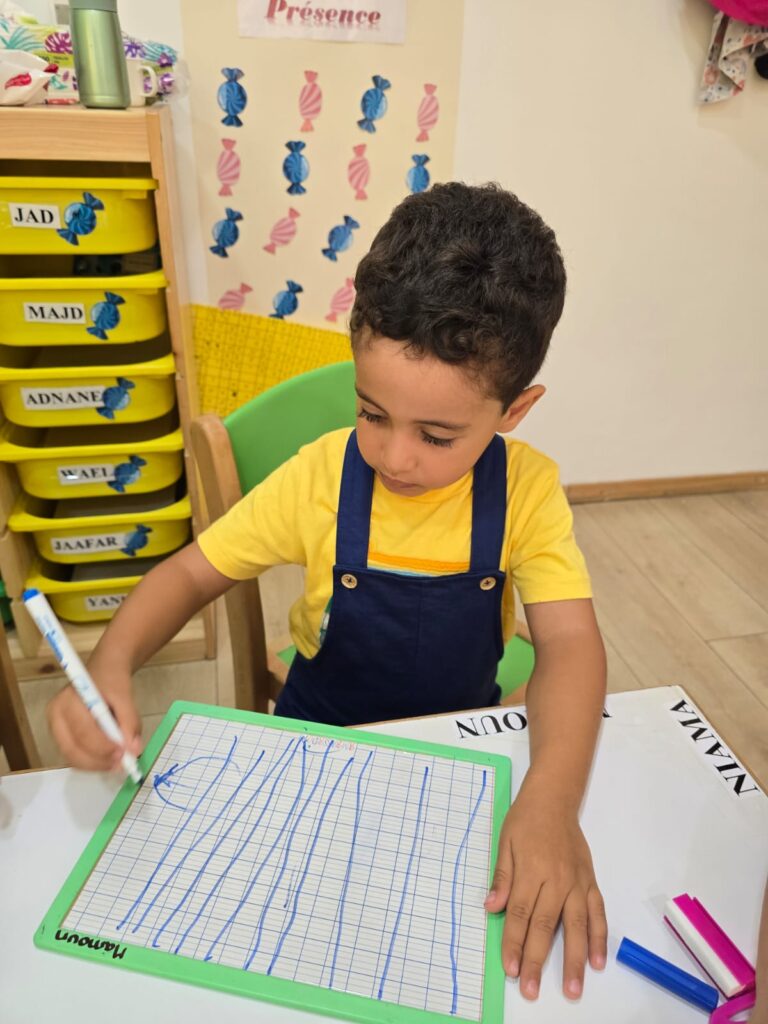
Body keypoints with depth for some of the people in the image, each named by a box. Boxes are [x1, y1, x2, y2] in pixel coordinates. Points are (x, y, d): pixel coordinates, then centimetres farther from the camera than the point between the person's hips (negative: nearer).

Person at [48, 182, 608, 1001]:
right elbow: (192, 572, -11)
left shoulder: (527, 489, -18)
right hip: (320, 739, 0)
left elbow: (569, 641, -23)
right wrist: (110, 663, -30)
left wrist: (551, 799, -41)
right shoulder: (322, 478, -18)